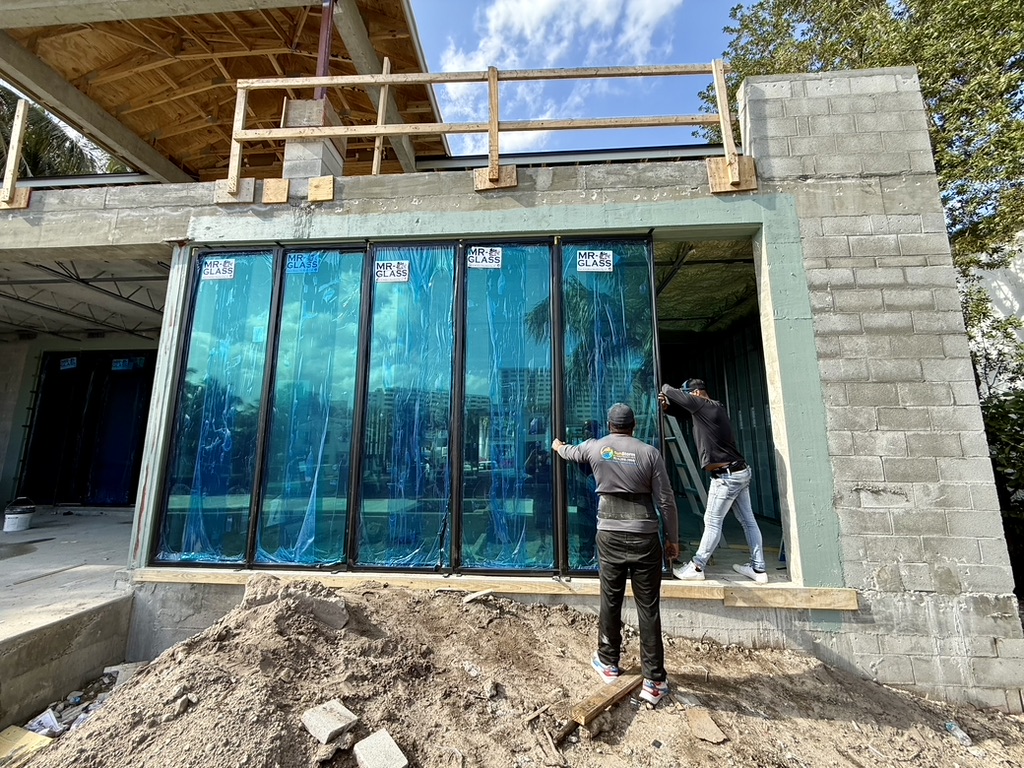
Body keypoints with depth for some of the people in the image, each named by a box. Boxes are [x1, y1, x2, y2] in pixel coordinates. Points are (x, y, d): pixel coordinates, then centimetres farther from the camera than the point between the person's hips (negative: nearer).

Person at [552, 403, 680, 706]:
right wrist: (673, 539, 8)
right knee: (649, 608, 8)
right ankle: (654, 681, 17)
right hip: (645, 537, -1)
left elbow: (571, 453, 25)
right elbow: (666, 501, -3)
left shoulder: (595, 447, 2)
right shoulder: (649, 452, -3)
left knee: (610, 601, 15)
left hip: (610, 535, 1)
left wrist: (558, 447, 47)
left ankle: (608, 663, 33)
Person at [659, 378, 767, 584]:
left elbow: (678, 396, -17)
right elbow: (682, 408, 18)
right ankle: (758, 569, 22)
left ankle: (696, 568, 10)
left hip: (726, 476, -10)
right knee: (748, 521, 13)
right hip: (740, 472, 10)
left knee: (712, 523, -1)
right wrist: (666, 406, -1)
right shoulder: (712, 408, 13)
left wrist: (665, 388, 5)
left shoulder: (705, 406, -16)